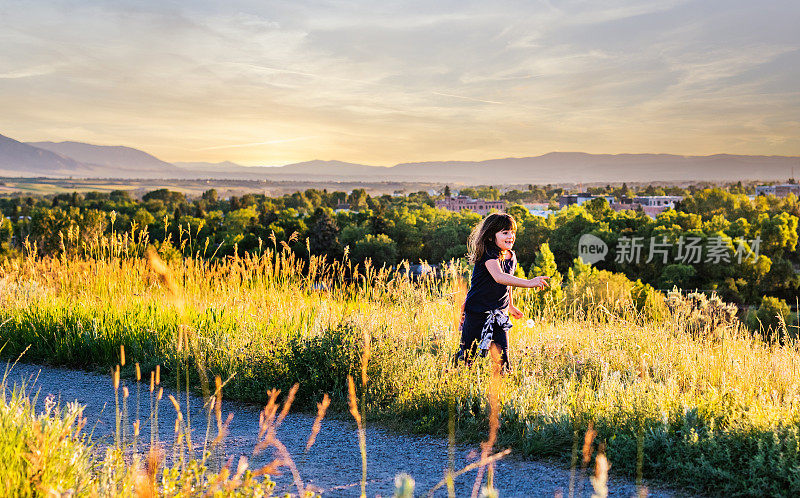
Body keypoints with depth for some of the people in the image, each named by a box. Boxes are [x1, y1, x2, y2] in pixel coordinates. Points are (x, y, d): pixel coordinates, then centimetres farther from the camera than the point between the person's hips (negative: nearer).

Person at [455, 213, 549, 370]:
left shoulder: (511, 257, 5)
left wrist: (510, 306, 30)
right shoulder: (488, 254, -20)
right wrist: (529, 283, -47)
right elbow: (499, 277, -38)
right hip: (477, 312, -6)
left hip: (499, 313, 6)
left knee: (502, 353, -2)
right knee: (468, 353, 5)